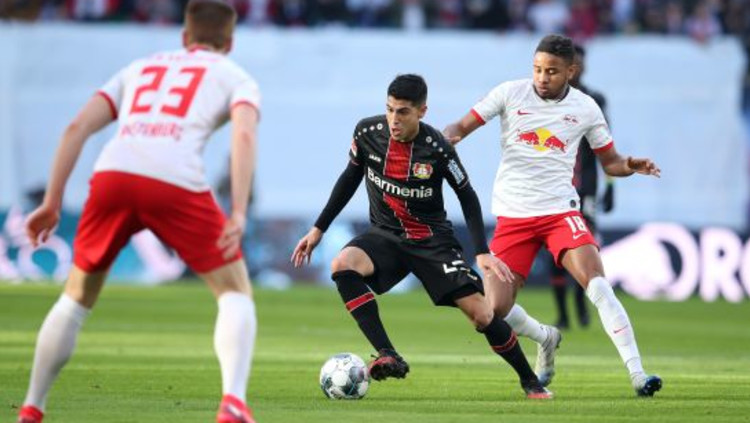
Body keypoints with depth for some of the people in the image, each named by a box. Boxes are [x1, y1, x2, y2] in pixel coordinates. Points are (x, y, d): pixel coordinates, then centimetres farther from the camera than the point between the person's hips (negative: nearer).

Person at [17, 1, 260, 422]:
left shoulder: (140, 68, 33)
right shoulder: (236, 77, 22)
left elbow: (78, 127, 20)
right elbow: (244, 134, -1)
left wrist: (52, 204, 20)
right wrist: (239, 214, -9)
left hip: (112, 175, 3)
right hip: (176, 182, -3)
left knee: (77, 297, 23)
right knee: (236, 293, 10)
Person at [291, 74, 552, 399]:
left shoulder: (437, 149, -19)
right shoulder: (367, 133, -11)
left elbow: (467, 197, -5)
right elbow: (351, 177, 8)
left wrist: (482, 253, -13)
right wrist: (319, 228, 9)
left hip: (433, 240, -2)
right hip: (385, 235, 2)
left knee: (481, 313, -12)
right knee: (342, 265, -31)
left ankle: (530, 381, 11)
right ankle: (388, 357, -33)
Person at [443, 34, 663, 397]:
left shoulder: (585, 108, 3)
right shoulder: (511, 93, 0)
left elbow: (609, 162, 12)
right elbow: (463, 126, 1)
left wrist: (631, 166, -11)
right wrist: (448, 136, -23)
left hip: (560, 211, -1)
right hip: (512, 217, 1)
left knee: (596, 283, -24)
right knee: (494, 311, -7)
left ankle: (637, 375, -24)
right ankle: (545, 340, 27)